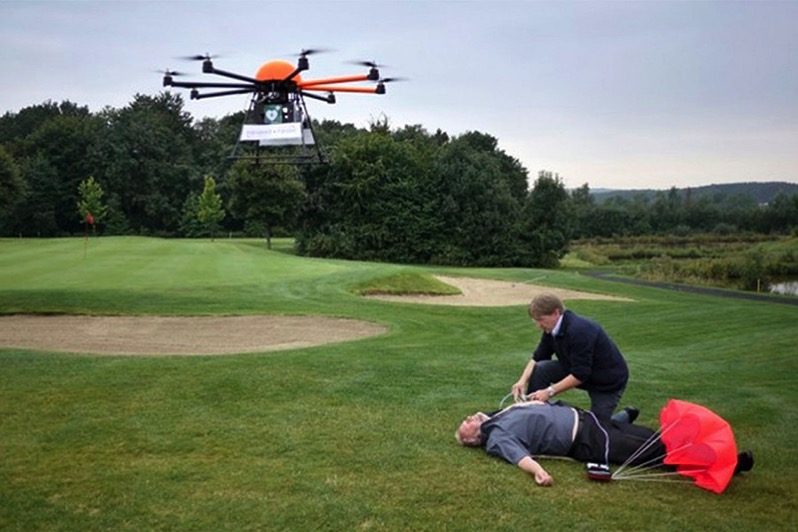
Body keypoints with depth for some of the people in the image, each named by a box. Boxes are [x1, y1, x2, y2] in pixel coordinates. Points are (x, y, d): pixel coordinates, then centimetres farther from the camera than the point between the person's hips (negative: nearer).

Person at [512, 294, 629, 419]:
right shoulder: (552, 329, -8)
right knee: (540, 369, -14)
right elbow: (537, 358, 0)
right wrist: (523, 380, -18)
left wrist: (549, 391, -32)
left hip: (609, 381, -7)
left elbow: (580, 375, -33)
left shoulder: (579, 331, -34)